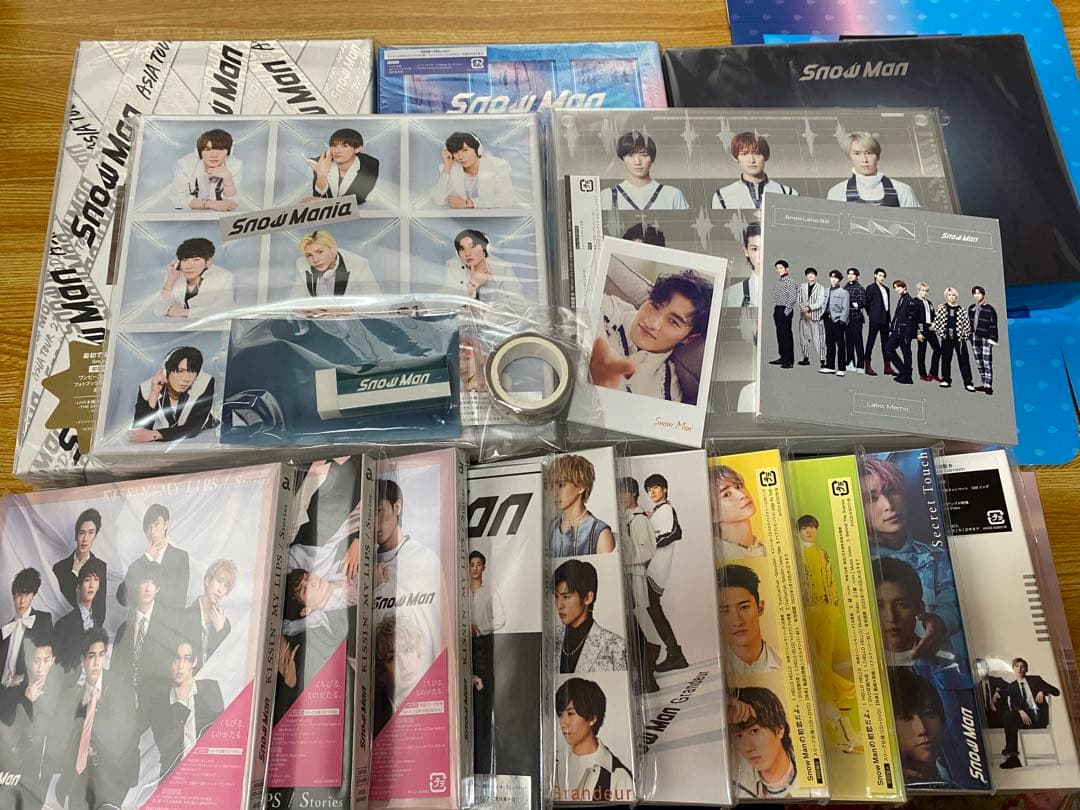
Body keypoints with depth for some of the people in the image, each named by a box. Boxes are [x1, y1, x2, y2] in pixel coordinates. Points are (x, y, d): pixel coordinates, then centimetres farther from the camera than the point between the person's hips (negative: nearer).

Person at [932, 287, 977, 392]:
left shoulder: (961, 310, 4)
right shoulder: (942, 308, 4)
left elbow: (966, 323, 4)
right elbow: (937, 320, 2)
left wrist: (965, 335, -1)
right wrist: (939, 332, -4)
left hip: (959, 338, -1)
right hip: (947, 337, 1)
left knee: (963, 360, -1)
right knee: (946, 359, 8)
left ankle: (968, 383, 0)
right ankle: (946, 380, 19)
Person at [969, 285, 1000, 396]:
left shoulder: (989, 309, -4)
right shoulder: (971, 308, 12)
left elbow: (993, 326, -6)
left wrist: (992, 339, -12)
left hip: (985, 340, -6)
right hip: (974, 339, 6)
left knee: (987, 364, -7)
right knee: (979, 364, 9)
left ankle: (988, 386, -5)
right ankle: (984, 384, 16)